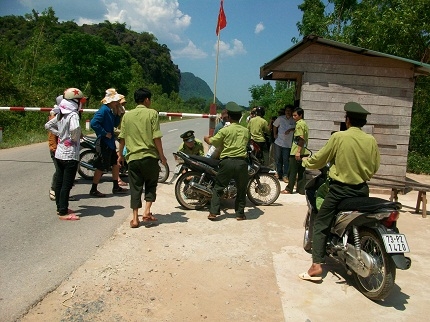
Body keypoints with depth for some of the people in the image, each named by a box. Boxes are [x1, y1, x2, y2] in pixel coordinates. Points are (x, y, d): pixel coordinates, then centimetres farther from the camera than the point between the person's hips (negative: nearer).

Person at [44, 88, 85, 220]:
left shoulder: (60, 114, 9)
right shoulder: (73, 115, -17)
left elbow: (48, 125, 21)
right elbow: (75, 129, -36)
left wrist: (60, 133, 13)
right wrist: (75, 138, -17)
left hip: (59, 153, 9)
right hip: (70, 155, -9)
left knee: (59, 182, 16)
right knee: (67, 184, -2)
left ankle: (60, 207, 28)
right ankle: (63, 212, 3)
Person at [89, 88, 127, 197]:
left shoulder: (110, 111, 9)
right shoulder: (103, 110, -19)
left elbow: (115, 124, 17)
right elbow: (93, 123, -29)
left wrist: (118, 114, 4)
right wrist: (105, 133, -22)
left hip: (110, 142, 10)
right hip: (104, 143, -10)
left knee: (116, 163, 16)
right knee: (101, 167, -2)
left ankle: (116, 187, 28)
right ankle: (93, 190, 10)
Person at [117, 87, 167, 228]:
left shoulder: (127, 115, 7)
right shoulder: (152, 113, -4)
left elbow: (122, 138, 9)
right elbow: (156, 137, -9)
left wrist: (120, 154, 21)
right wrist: (162, 155, -1)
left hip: (133, 157, 3)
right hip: (149, 156, -3)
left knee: (135, 188, 9)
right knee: (151, 184, 16)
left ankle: (135, 218, 10)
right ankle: (147, 212, 4)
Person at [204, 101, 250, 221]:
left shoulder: (225, 130, -3)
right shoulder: (246, 131, 8)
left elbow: (212, 142, 2)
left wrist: (207, 138, 23)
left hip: (227, 162, -2)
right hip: (241, 162, 2)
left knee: (218, 187, 9)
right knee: (241, 189, 15)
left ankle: (213, 212, 5)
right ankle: (240, 213, 15)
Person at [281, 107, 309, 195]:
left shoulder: (299, 124, -12)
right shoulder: (304, 124, 17)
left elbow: (301, 139, -20)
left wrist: (298, 151, -23)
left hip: (296, 152, -9)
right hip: (303, 152, 9)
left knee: (292, 172, 0)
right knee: (301, 172, 10)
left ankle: (289, 189, 7)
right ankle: (301, 190, 13)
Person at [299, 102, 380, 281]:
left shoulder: (338, 137, -12)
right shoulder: (371, 141, -2)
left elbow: (319, 159, -3)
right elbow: (374, 168, 9)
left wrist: (306, 161, 17)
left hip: (340, 189, -4)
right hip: (362, 190, 4)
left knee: (320, 225, 3)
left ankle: (316, 265, -6)